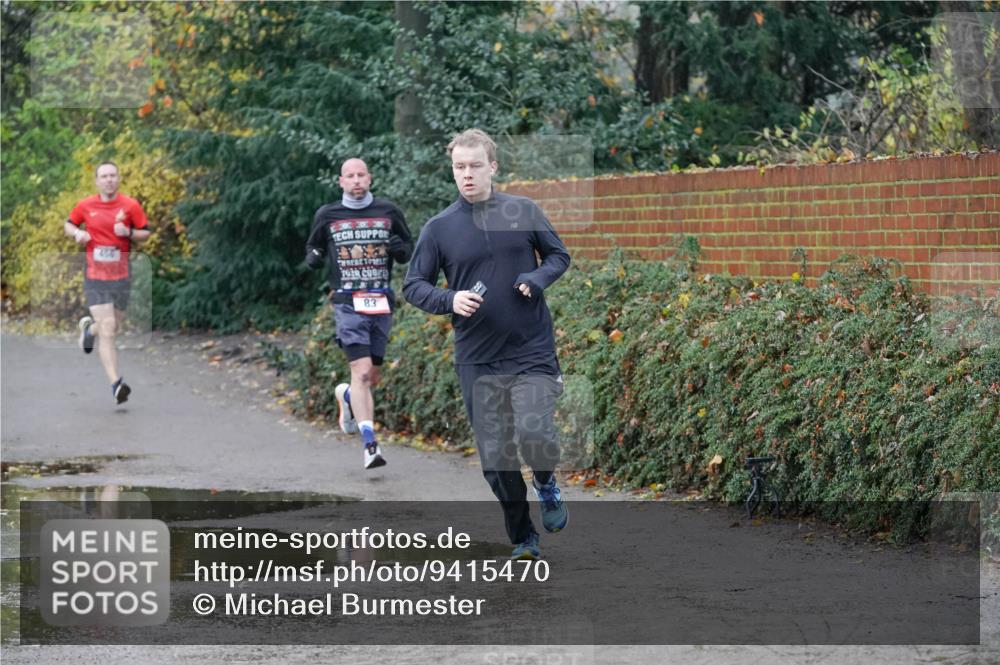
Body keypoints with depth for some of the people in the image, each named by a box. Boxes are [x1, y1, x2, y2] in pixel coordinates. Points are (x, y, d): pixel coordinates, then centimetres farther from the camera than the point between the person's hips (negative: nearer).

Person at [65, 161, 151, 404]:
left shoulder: (131, 206, -1)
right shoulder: (85, 206, 1)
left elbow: (145, 233, 6)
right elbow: (68, 225, 17)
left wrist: (129, 232, -15)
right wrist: (77, 233, -5)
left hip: (121, 276, 2)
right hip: (95, 276, -2)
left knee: (114, 327, 14)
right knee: (107, 329, -13)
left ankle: (89, 327, 50)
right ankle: (116, 383, -15)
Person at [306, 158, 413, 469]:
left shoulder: (389, 212, 7)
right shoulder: (327, 215, 5)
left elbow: (410, 251, 15)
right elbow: (312, 247, 19)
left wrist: (399, 249, -8)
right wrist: (313, 258, -5)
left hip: (382, 302, 3)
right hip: (347, 302, -3)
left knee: (371, 378, 10)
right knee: (361, 371, -18)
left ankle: (347, 396, 46)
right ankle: (369, 444, -20)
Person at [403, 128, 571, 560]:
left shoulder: (524, 212, 2)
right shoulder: (439, 228, 1)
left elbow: (559, 255, 13)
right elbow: (413, 285, 5)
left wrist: (537, 279, -8)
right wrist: (449, 300, -15)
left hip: (533, 351, -1)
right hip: (477, 361, 1)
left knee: (534, 433, -21)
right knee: (495, 459, 3)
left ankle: (546, 484, 14)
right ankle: (522, 541, 21)